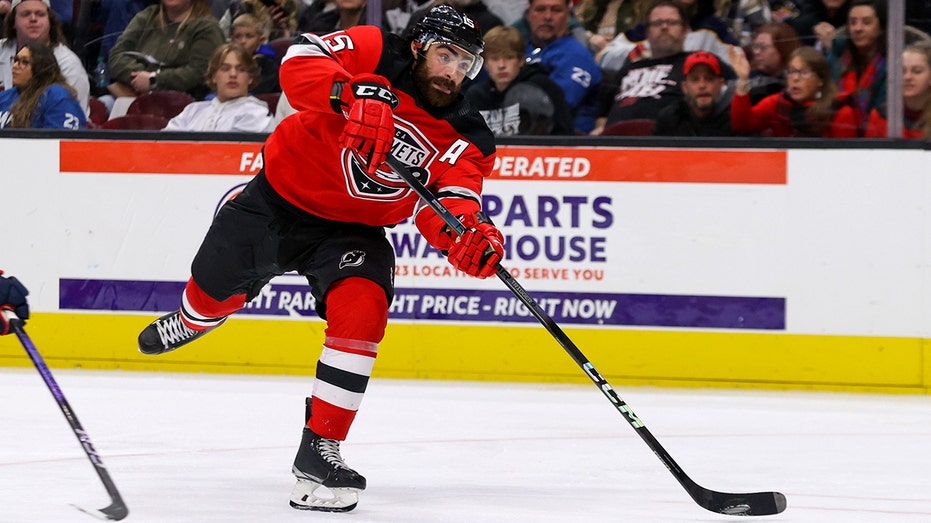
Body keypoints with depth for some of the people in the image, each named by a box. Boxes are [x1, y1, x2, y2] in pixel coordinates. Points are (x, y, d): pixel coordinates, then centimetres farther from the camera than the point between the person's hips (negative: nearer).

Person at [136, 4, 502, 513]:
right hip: (279, 198, -1)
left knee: (361, 313, -26)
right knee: (214, 290, 16)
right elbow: (300, 62, -34)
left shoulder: (462, 139, -14)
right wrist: (352, 95, -52)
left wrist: (469, 238, -51)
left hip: (352, 229, 1)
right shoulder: (375, 53, -19)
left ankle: (319, 449, -16)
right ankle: (189, 322, 58)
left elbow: (442, 208, -27)